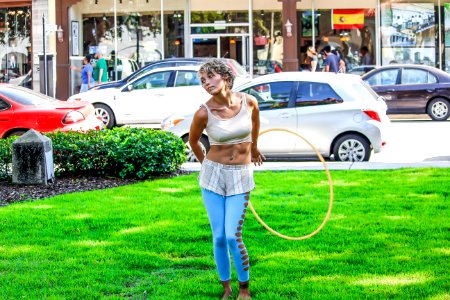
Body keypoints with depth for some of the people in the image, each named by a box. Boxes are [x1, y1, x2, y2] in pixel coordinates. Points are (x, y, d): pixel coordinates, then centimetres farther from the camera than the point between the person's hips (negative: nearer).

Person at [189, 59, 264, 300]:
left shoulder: (248, 102, -9)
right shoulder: (204, 113, -13)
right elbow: (193, 141, 7)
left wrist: (254, 148, 30)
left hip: (241, 176, 0)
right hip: (213, 174, 0)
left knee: (233, 236, -9)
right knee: (218, 237, 1)